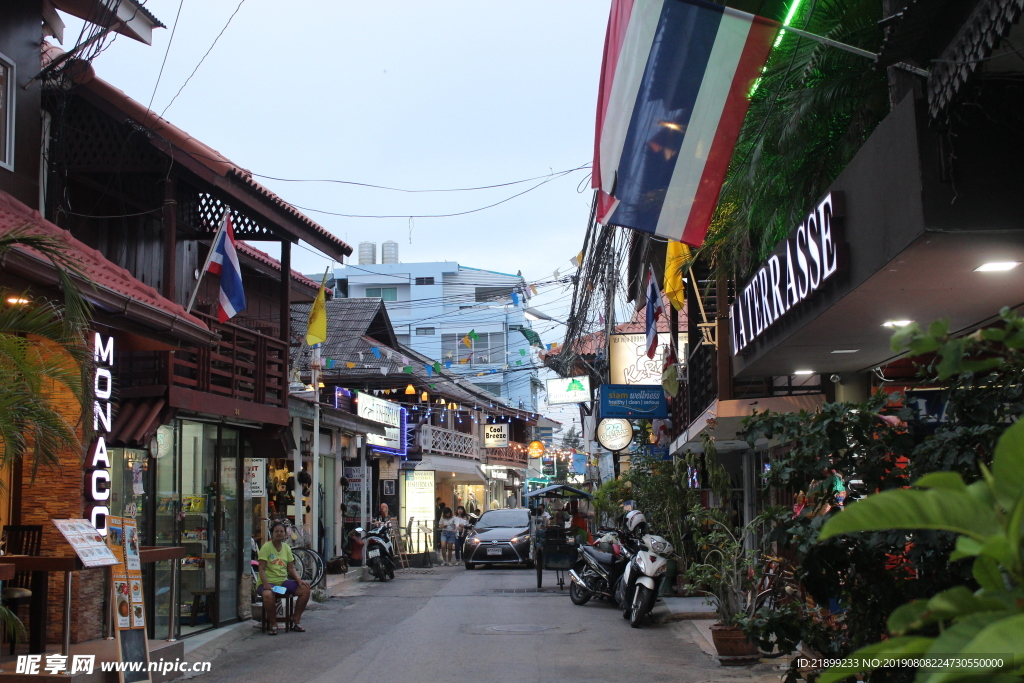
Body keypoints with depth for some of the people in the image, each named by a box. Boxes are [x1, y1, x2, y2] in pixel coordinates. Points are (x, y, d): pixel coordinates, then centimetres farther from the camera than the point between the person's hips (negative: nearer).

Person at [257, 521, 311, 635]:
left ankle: (295, 621, 0)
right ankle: (273, 624, -17)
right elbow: (261, 569, -12)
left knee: (305, 589, -13)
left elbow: (291, 568, 12)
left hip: (283, 581, 6)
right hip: (269, 582, -6)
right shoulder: (266, 547, -7)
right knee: (268, 595, -40)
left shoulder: (286, 548, 11)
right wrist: (266, 584, -26)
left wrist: (299, 579, -6)